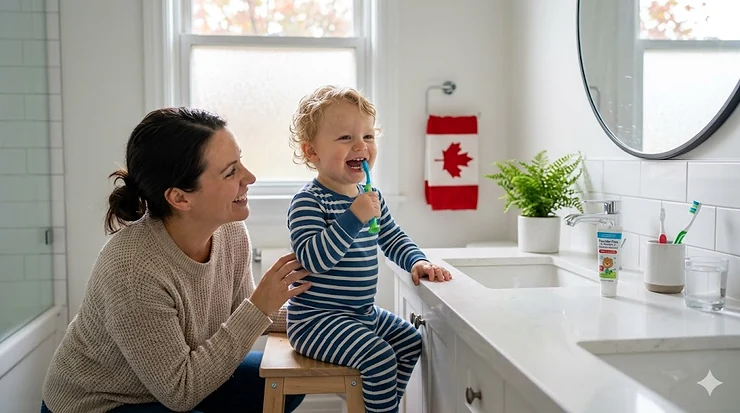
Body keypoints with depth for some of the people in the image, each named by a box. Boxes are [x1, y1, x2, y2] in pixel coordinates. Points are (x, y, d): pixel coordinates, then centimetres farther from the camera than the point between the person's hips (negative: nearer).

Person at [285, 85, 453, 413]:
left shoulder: (370, 197, 7)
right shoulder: (308, 202, -19)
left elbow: (394, 239, 19)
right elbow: (311, 259, -31)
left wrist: (418, 262, 0)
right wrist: (354, 218, -35)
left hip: (362, 312, 9)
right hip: (317, 318, -9)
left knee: (410, 340, 16)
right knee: (379, 357, -23)